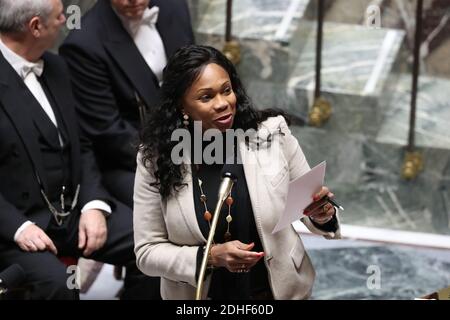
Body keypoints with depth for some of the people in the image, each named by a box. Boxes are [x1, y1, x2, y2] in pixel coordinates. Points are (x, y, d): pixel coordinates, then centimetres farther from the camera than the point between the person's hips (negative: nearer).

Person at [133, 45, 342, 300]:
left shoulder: (273, 133, -5)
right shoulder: (156, 159, -8)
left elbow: (310, 205, 6)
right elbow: (147, 252, -4)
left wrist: (322, 214, -16)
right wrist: (211, 257, -17)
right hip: (198, 296, -1)